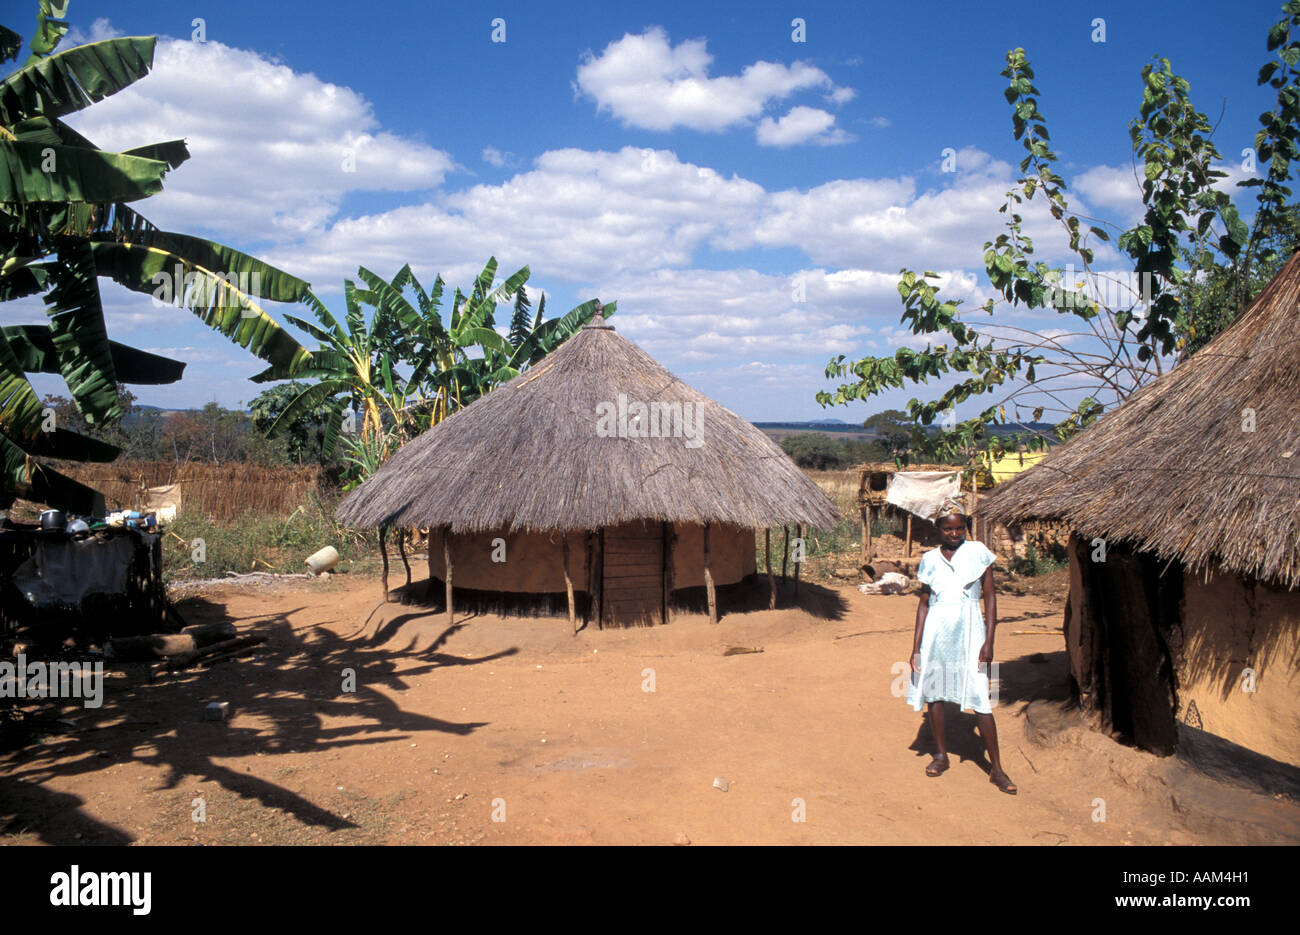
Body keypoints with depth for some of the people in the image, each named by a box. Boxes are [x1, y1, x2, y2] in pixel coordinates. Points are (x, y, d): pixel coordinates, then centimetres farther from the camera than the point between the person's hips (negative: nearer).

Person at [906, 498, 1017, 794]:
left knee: (980, 699, -5)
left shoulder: (978, 552, 1)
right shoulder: (930, 559, 6)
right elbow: (924, 603, 10)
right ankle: (941, 755, 26)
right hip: (936, 632, 3)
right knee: (934, 691, 8)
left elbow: (989, 597, 1)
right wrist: (916, 646, 6)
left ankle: (996, 769, 4)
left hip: (968, 631, -3)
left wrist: (989, 641, -7)